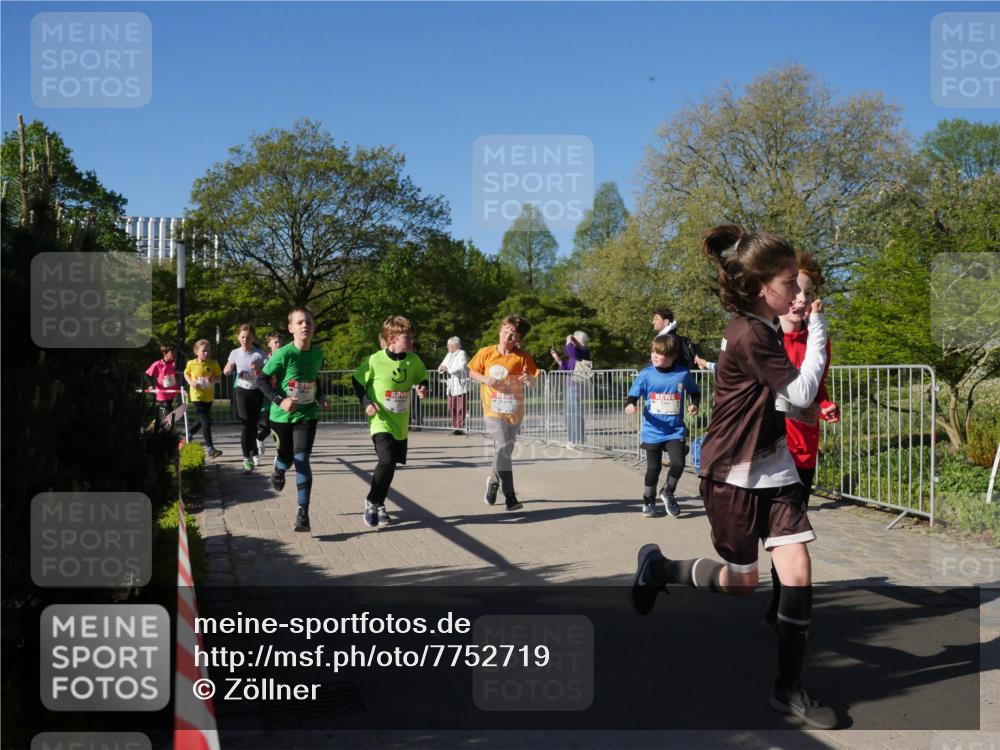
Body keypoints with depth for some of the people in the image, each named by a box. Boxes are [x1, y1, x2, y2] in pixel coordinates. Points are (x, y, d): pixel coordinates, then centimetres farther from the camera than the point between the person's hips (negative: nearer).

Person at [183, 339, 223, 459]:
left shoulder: (213, 363, -4)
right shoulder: (191, 363, -6)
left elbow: (219, 377, 2)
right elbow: (186, 374, 11)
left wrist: (213, 379, -20)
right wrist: (191, 382, -9)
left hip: (209, 397, 4)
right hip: (197, 396, -4)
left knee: (202, 421, 19)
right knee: (206, 421, -11)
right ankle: (209, 449, -6)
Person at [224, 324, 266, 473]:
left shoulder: (260, 354, -11)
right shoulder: (235, 353, -5)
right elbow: (225, 371, 8)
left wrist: (257, 370, -30)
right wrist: (229, 370, -15)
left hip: (257, 392, 0)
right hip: (242, 391, 0)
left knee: (253, 424, 12)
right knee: (246, 424, -11)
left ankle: (253, 452, 33)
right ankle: (247, 457, -5)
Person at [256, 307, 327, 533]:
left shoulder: (318, 353, -2)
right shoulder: (284, 354, -17)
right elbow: (262, 379, -12)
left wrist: (320, 397, 6)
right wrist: (279, 400, -23)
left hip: (307, 415, 2)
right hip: (282, 416, -2)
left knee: (301, 460, -11)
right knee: (286, 459, 13)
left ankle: (303, 513, -8)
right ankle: (278, 470, 53)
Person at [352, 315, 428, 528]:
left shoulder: (413, 360, -2)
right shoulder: (375, 361, -13)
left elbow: (422, 379, 15)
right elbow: (357, 381, 0)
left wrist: (423, 389, -6)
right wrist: (366, 402, -9)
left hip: (401, 424, 5)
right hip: (381, 421, -5)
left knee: (390, 463, 11)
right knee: (387, 460, -21)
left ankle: (378, 505, 30)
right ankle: (372, 501, 0)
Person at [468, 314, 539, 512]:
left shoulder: (522, 357, -4)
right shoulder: (486, 353, -2)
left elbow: (533, 380, -6)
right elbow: (471, 372, 9)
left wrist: (529, 379, -29)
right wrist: (485, 379, -11)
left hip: (514, 411, 2)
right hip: (493, 409, -2)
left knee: (506, 450, 14)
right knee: (503, 447, -15)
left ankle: (494, 481, 41)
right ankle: (509, 496, -8)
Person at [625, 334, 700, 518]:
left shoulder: (683, 374, -5)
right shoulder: (646, 374, -7)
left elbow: (695, 392, 12)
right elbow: (633, 395, -2)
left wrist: (694, 404, -6)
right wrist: (631, 405, -23)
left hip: (675, 430, 0)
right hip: (652, 431, 0)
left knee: (678, 463, -11)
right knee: (653, 467, 7)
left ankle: (667, 493, 18)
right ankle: (648, 501, 28)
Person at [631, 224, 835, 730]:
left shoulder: (762, 329, 5)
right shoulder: (750, 336, -22)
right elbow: (800, 393, -18)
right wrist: (817, 329, -13)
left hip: (774, 466, 8)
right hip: (733, 473, -7)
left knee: (797, 570, -2)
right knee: (742, 581, 7)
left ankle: (789, 687, 9)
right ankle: (658, 567, 32)